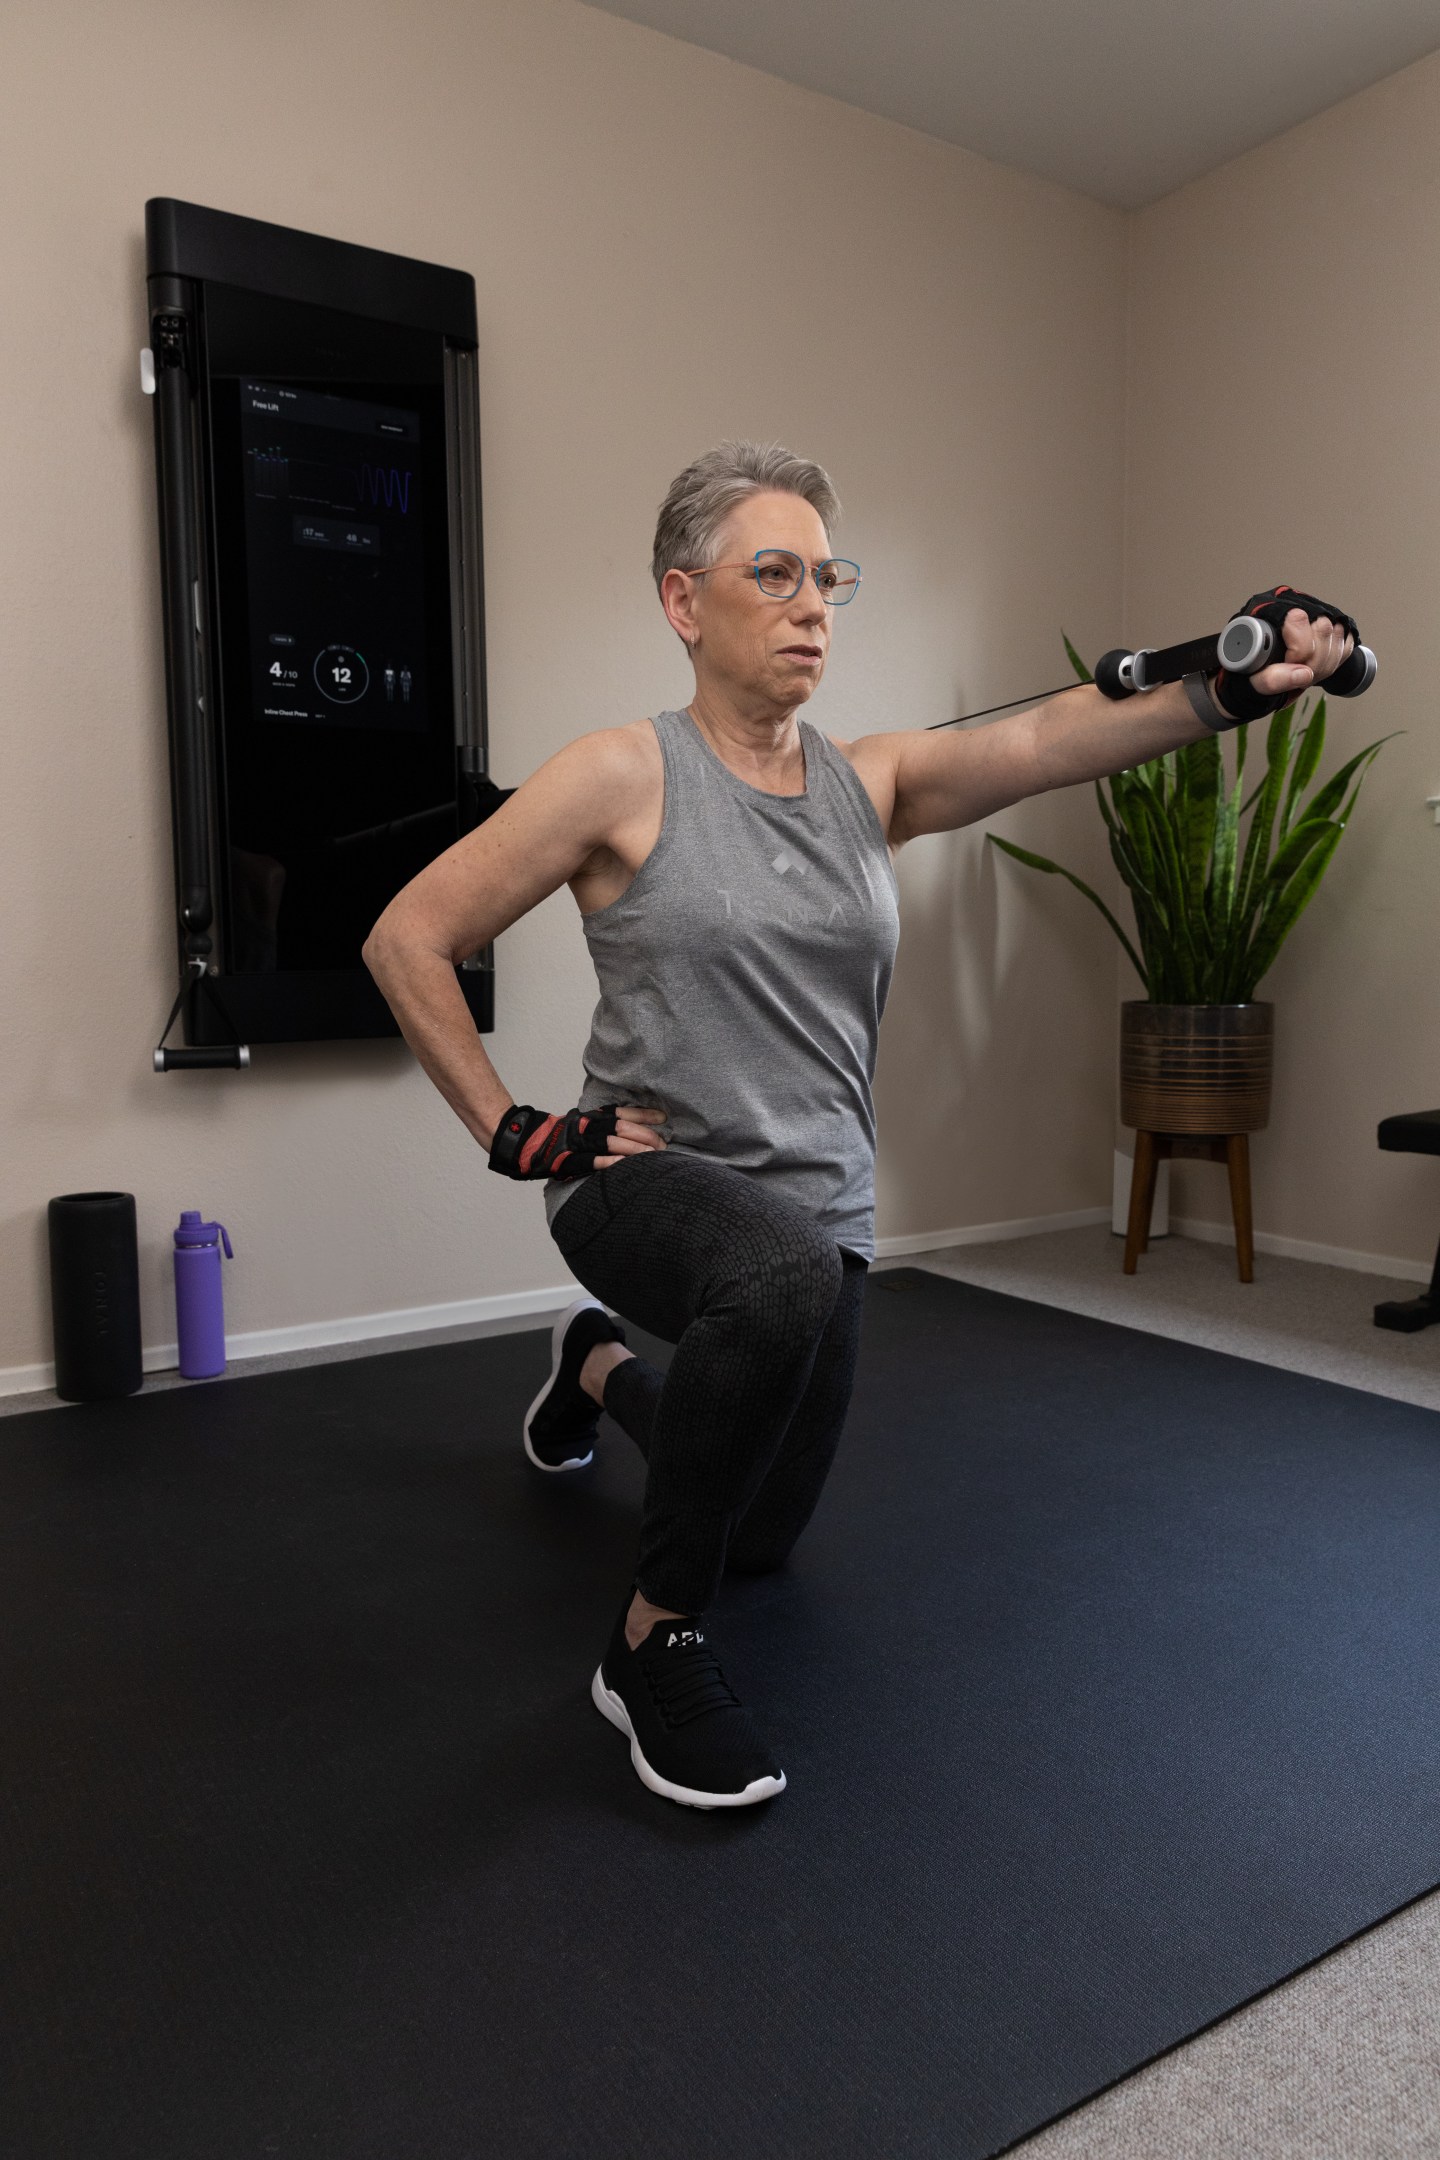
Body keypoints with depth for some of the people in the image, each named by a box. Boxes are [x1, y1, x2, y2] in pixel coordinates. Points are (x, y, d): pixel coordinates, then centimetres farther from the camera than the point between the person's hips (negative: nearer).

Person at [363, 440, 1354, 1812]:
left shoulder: (869, 784, 1)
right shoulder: (625, 777, -11)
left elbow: (1040, 743, -17)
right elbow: (407, 940, -9)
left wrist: (1228, 688, -34)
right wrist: (513, 1133, -13)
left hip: (818, 1213, 5)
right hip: (648, 1181, -5)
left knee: (764, 1538, 22)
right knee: (789, 1271, -42)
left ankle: (602, 1367, 52)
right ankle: (655, 1642, -17)